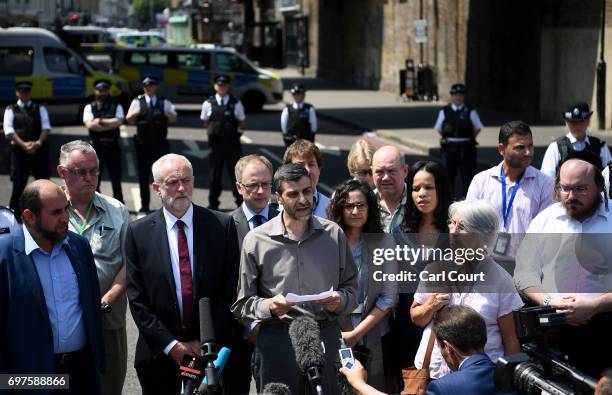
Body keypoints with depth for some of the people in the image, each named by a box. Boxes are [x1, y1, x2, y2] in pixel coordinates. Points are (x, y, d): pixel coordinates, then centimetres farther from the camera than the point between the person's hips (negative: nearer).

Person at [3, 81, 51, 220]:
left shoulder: (39, 108, 14)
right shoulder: (11, 110, 9)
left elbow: (46, 127, 2)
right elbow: (8, 130, -3)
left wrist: (38, 143, -15)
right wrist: (23, 144, -16)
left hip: (40, 149, 1)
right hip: (19, 150, -1)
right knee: (19, 183, 0)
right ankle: (15, 213, 8)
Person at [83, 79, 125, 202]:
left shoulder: (116, 106, 7)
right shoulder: (89, 107, 6)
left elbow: (119, 121, -11)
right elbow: (89, 125, -10)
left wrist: (100, 121, -10)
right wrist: (110, 124, -10)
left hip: (113, 146, 0)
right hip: (96, 146, 0)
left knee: (116, 180, 4)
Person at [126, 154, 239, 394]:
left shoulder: (222, 226, -2)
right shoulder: (138, 232, -2)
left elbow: (230, 291, -3)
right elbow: (137, 299, -4)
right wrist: (170, 345, -10)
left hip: (212, 348, 0)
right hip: (158, 353, 0)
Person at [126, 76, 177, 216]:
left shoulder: (164, 102, 6)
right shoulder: (137, 102, 4)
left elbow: (174, 118, 4)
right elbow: (129, 120, 1)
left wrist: (167, 113, -19)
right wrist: (135, 113, -22)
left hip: (160, 143, -1)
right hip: (143, 144, 1)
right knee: (143, 176, 7)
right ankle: (144, 207, 16)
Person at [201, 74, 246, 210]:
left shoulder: (236, 103, -1)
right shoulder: (208, 103, 1)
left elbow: (241, 123, 8)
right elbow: (205, 122, 12)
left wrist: (235, 132, -1)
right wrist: (213, 132, 5)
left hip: (232, 142, -1)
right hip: (215, 142, 1)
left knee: (235, 172, 6)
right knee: (215, 173, 7)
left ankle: (240, 202, 16)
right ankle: (213, 203, 15)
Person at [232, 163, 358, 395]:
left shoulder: (333, 234, 7)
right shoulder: (256, 240, 1)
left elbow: (351, 291, 11)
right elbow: (242, 306, 2)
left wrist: (339, 301, -10)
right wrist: (269, 306, -17)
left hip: (326, 339, 2)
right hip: (277, 339, -2)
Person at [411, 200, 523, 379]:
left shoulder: (500, 279, -7)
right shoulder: (435, 269, 0)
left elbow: (510, 341, -3)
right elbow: (416, 318, 11)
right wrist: (431, 306, -8)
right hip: (432, 371, 3)